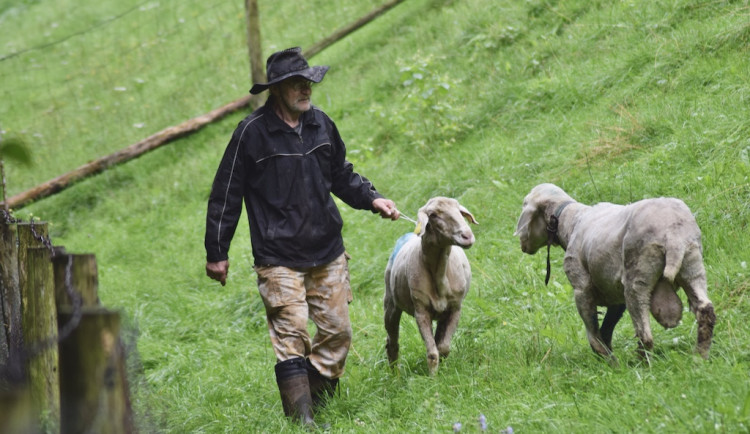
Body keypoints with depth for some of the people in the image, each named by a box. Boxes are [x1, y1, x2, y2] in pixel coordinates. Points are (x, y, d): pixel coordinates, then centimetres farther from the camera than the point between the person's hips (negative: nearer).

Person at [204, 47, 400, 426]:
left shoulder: (320, 124, 7)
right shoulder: (252, 133, -9)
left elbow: (342, 176, 21)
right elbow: (225, 195, -3)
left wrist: (371, 199, 4)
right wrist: (217, 253, -1)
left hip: (327, 253, 6)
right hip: (278, 258, -6)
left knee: (337, 332, 6)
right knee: (292, 338, -12)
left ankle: (318, 404, 21)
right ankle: (302, 421, -11)